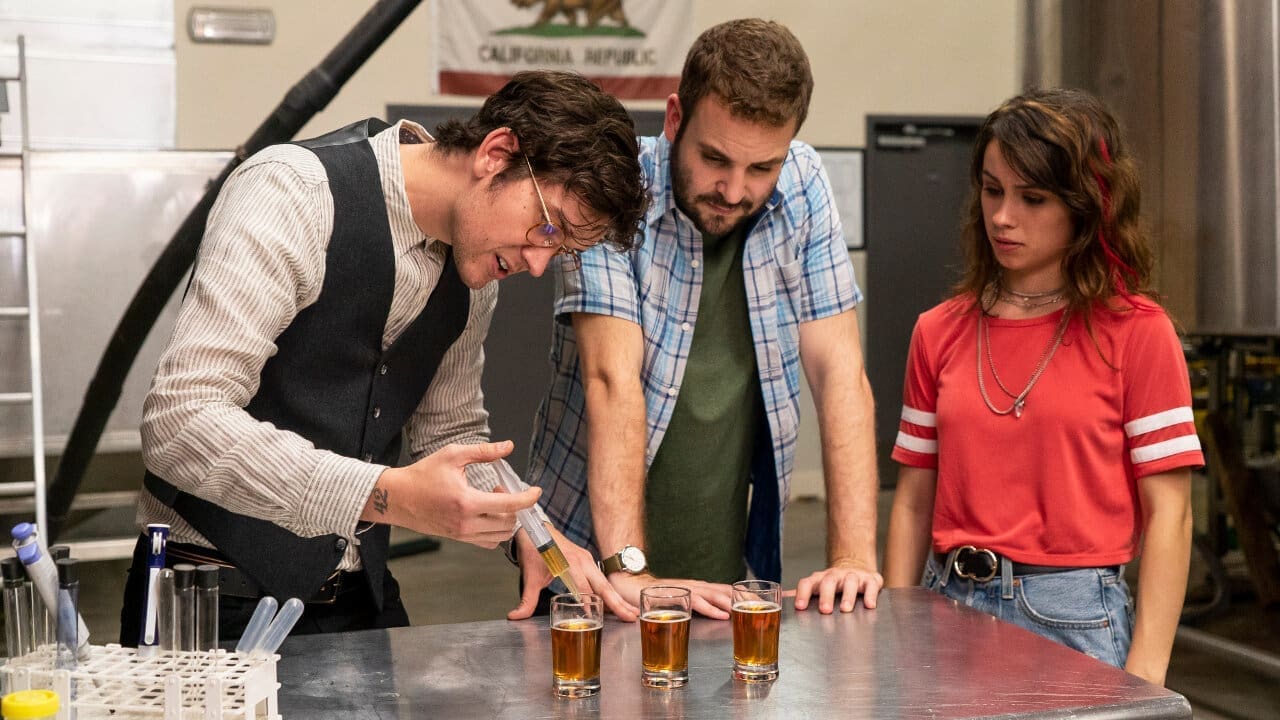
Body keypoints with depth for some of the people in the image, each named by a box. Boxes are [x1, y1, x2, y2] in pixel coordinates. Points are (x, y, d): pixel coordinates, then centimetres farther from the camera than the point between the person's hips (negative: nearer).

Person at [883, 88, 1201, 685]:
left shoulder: (1136, 331, -5)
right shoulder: (939, 332, 6)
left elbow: (1167, 512, -7)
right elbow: (914, 502, 7)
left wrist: (1144, 674, -12)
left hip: (1073, 618, -3)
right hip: (950, 608, 4)